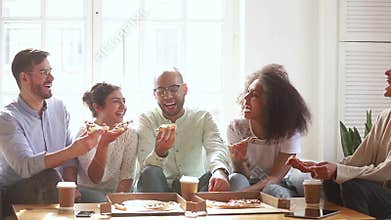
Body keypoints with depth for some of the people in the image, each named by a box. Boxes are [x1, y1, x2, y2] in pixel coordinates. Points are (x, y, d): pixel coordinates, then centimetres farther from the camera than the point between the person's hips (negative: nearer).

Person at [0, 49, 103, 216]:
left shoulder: (59, 108, 8)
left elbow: (68, 159, 8)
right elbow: (25, 166, -25)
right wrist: (73, 150, -35)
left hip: (52, 190, 4)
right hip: (15, 195, -4)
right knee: (49, 177, -31)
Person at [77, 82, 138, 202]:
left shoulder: (129, 134, 0)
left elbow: (126, 176, -2)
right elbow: (95, 178, -18)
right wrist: (103, 143, -31)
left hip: (116, 192, 2)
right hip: (88, 190, -2)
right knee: (103, 202, -31)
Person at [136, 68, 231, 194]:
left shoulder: (203, 118, 4)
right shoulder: (147, 120, 0)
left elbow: (216, 147, -16)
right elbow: (145, 166, -12)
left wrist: (219, 171, -41)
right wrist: (159, 152, -37)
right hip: (162, 189, 0)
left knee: (215, 177, -29)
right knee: (150, 173, -31)